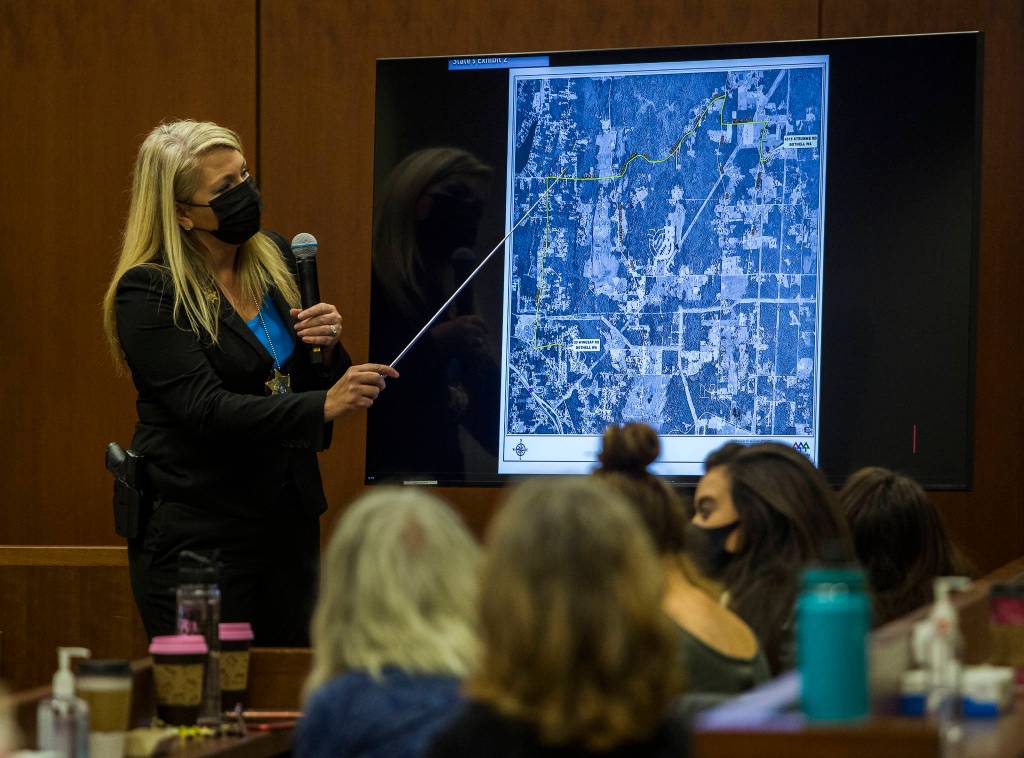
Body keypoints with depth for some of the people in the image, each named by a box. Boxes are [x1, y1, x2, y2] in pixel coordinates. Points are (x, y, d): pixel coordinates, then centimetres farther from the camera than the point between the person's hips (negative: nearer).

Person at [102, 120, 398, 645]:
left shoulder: (271, 257, 7)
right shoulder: (148, 292, -13)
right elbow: (206, 410, -23)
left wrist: (326, 348, -6)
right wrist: (323, 405, -31)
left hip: (287, 518, 7)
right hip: (197, 533, -6)